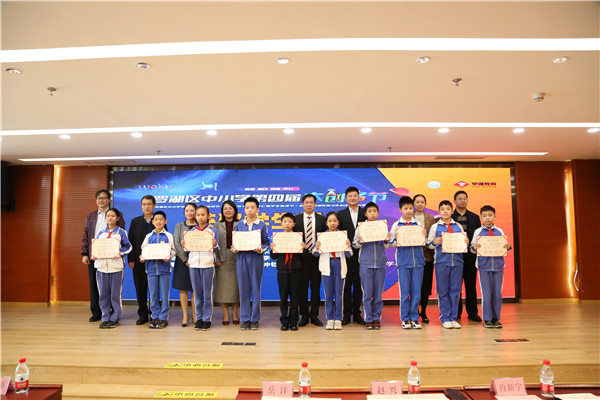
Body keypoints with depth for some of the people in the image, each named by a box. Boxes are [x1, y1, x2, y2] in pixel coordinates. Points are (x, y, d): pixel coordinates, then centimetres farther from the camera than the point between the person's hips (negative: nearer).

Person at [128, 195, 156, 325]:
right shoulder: (135, 221, 10)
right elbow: (131, 241, 7)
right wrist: (131, 260, 0)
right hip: (139, 261, 2)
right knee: (140, 288, 6)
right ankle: (142, 315, 17)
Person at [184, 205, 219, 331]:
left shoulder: (212, 230, 2)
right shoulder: (191, 231, 11)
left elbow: (217, 248, 2)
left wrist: (215, 245, -19)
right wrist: (184, 245, -6)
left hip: (208, 264, -3)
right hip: (194, 264, 3)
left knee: (208, 293, 0)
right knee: (197, 293, 7)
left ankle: (207, 319, 9)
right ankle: (199, 318, 17)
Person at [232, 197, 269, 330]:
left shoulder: (261, 225, 3)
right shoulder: (239, 225, 9)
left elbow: (266, 243, 3)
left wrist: (261, 249, -16)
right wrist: (234, 248, -8)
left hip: (256, 258, -2)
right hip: (242, 258, 2)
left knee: (256, 289, 2)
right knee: (243, 289, 4)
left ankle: (254, 319, 12)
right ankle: (245, 319, 13)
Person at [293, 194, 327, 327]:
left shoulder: (322, 219, 7)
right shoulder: (296, 219, 5)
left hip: (317, 256, 1)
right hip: (301, 257, 0)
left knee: (316, 287, 6)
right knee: (302, 287, 4)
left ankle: (314, 316, 15)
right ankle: (304, 316, 14)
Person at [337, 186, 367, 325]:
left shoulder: (365, 213, 6)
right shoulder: (340, 214, 6)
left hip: (361, 253, 0)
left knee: (358, 285, 7)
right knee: (346, 285, 4)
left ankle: (357, 313, 16)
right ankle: (346, 314, 11)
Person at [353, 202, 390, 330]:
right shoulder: (361, 227, 3)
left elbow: (386, 246, 11)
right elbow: (354, 244, 4)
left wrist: (386, 240, -10)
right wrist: (359, 242, -17)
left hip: (380, 263, 2)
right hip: (365, 263, -1)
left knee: (378, 293, 5)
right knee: (367, 293, -1)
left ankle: (376, 318, 14)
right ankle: (368, 319, 8)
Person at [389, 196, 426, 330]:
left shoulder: (418, 224, 8)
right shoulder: (396, 225, 3)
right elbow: (391, 243, 3)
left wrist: (424, 236, -9)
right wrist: (397, 242, -17)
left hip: (418, 260, 2)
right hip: (403, 261, -2)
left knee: (416, 291, 5)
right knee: (404, 292, 1)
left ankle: (414, 318, 15)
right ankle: (405, 319, 12)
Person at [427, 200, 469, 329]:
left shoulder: (458, 226, 12)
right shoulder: (435, 227, 5)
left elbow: (463, 243, 18)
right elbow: (429, 244, 6)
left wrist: (466, 242, -4)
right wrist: (435, 242, -14)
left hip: (457, 261, 2)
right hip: (441, 262, -2)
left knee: (455, 290, 5)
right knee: (443, 291, 2)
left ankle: (453, 317, 14)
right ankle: (445, 318, 11)